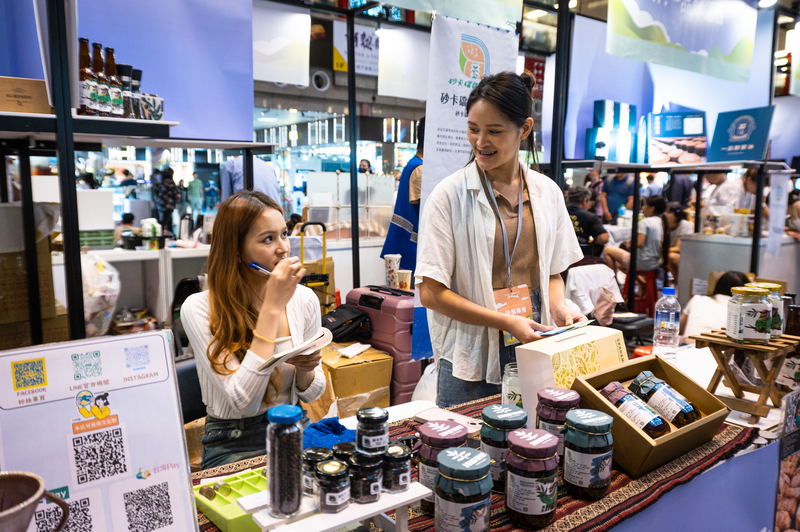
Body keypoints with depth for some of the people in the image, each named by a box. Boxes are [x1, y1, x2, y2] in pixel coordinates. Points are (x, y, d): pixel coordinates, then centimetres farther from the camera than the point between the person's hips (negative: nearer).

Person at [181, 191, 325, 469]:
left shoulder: (304, 299, -1)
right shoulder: (199, 308, -14)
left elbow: (311, 394, 9)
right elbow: (243, 401, -24)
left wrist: (305, 369, -16)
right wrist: (272, 307, -23)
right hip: (233, 443, -4)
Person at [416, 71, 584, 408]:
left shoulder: (547, 192, 5)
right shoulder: (449, 195, -9)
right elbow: (431, 292, -11)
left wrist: (558, 307, -5)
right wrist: (506, 322, -16)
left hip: (535, 354, 4)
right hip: (470, 361, -3)